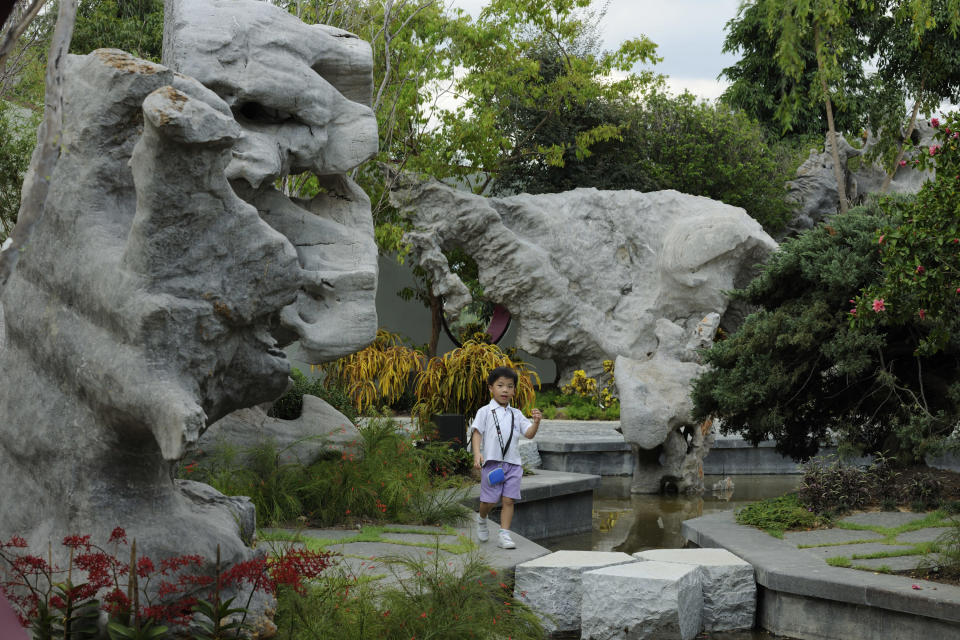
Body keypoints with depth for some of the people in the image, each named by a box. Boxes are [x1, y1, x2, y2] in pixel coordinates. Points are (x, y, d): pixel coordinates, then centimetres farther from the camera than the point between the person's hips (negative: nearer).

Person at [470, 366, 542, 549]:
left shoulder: (516, 414, 14)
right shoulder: (485, 412, 2)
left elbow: (529, 434, 9)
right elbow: (477, 432, -3)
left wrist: (536, 422, -11)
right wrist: (477, 453, -17)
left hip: (513, 463, 3)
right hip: (492, 461, -3)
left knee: (509, 500, -3)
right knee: (489, 500, 2)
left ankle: (504, 535, 0)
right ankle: (482, 519, 33)